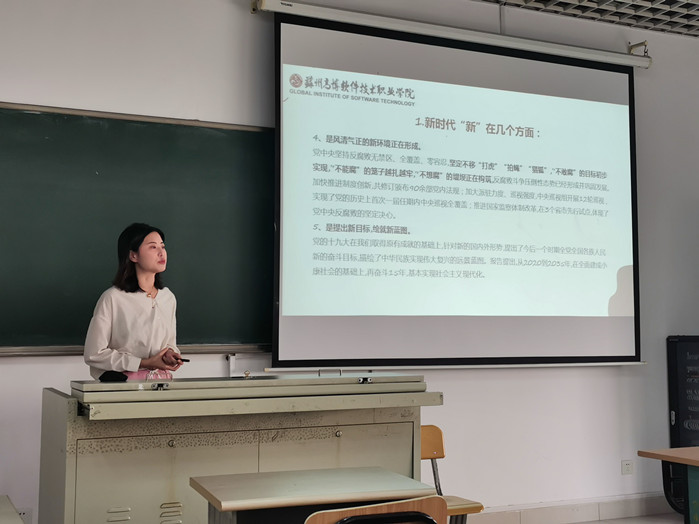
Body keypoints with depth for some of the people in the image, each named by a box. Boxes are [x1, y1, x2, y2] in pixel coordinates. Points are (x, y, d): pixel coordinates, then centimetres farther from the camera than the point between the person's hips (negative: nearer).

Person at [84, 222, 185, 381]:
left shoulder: (168, 297, 13)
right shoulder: (113, 298, -6)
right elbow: (94, 355, -7)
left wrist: (170, 353, 1)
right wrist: (145, 363, -9)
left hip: (162, 386, 4)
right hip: (121, 384, -4)